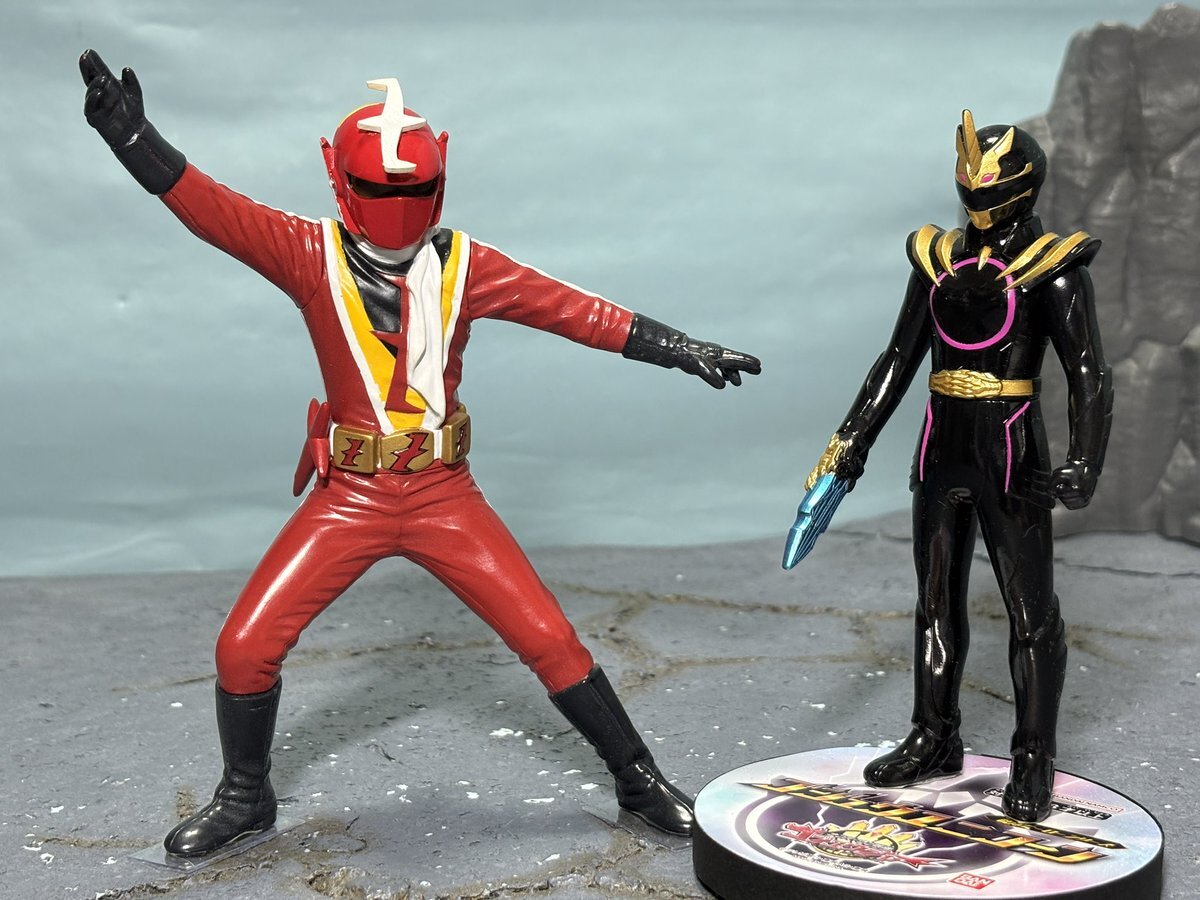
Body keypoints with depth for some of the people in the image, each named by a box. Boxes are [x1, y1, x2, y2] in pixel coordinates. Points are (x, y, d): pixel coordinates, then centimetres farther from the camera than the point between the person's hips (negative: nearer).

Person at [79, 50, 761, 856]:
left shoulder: (465, 265, -3)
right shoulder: (311, 255, -5)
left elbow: (574, 309, -6)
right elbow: (211, 208, -16)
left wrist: (682, 349, -10)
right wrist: (130, 134, -30)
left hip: (446, 495, 0)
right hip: (348, 496, 0)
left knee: (549, 639, -2)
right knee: (245, 648, -1)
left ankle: (637, 778, 18)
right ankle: (245, 797, 27)